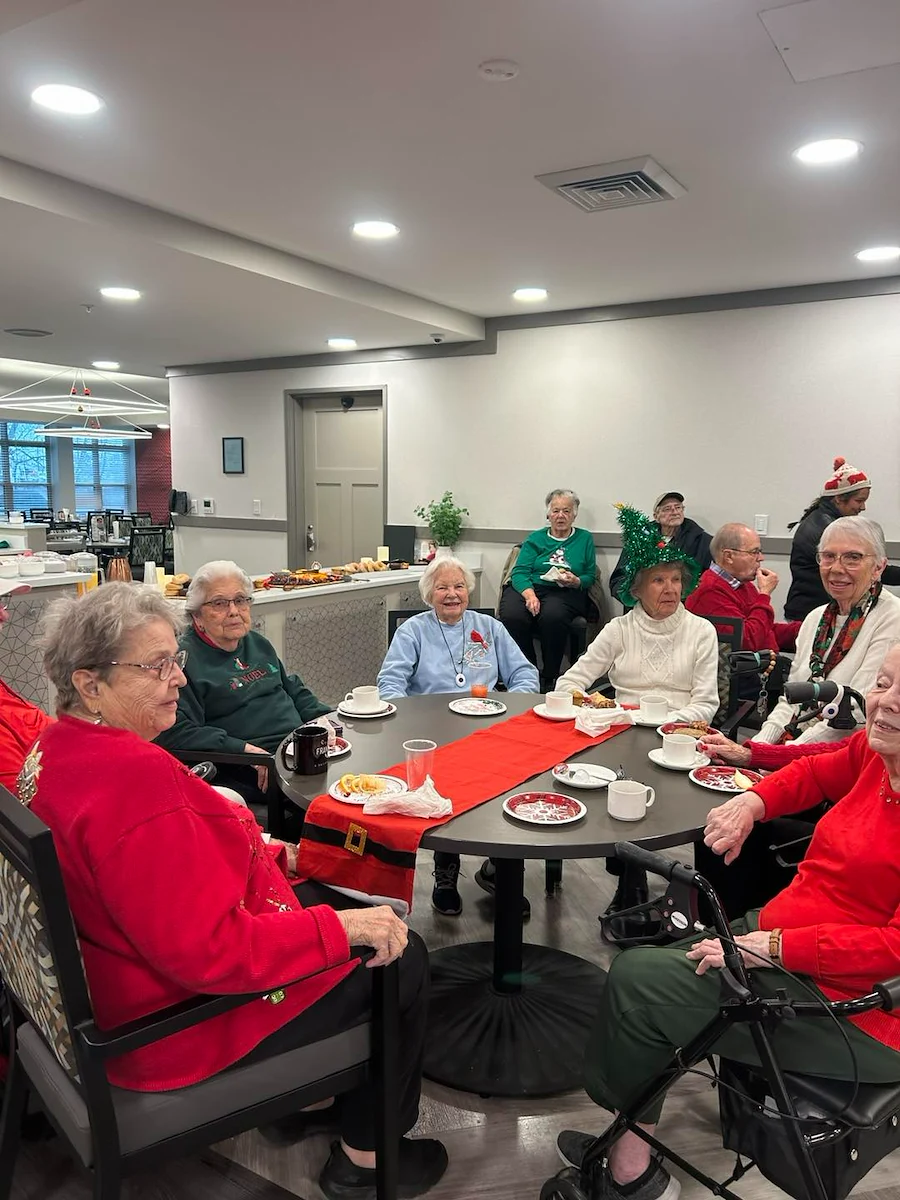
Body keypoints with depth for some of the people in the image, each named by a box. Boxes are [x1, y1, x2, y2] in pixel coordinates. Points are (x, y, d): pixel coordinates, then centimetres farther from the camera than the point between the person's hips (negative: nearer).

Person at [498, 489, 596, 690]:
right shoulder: (535, 539, 18)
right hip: (528, 588, 1)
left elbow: (590, 577, 13)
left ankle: (550, 678, -20)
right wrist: (529, 593, -18)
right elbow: (519, 572, 4)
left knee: (552, 615, -37)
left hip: (565, 593, -1)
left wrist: (576, 582, -12)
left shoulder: (584, 539, 18)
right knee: (511, 616, -33)